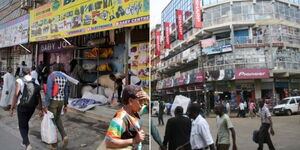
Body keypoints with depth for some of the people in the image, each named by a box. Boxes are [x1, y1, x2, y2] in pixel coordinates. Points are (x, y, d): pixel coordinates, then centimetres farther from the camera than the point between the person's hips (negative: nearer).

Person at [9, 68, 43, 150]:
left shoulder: (20, 81, -8)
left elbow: (16, 95, -13)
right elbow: (39, 96, 0)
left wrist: (12, 108, -7)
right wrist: (40, 109, 6)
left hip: (22, 106, -4)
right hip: (32, 107, 4)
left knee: (22, 126, 7)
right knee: (26, 123, 24)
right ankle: (24, 142, 36)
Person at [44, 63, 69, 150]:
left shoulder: (51, 76, -12)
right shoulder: (64, 77, 8)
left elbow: (48, 91, -19)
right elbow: (66, 92, 10)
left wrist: (46, 105, -16)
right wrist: (65, 105, 16)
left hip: (52, 101, -5)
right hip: (60, 101, 6)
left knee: (52, 121, 6)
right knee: (57, 119, 26)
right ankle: (64, 136, 7)